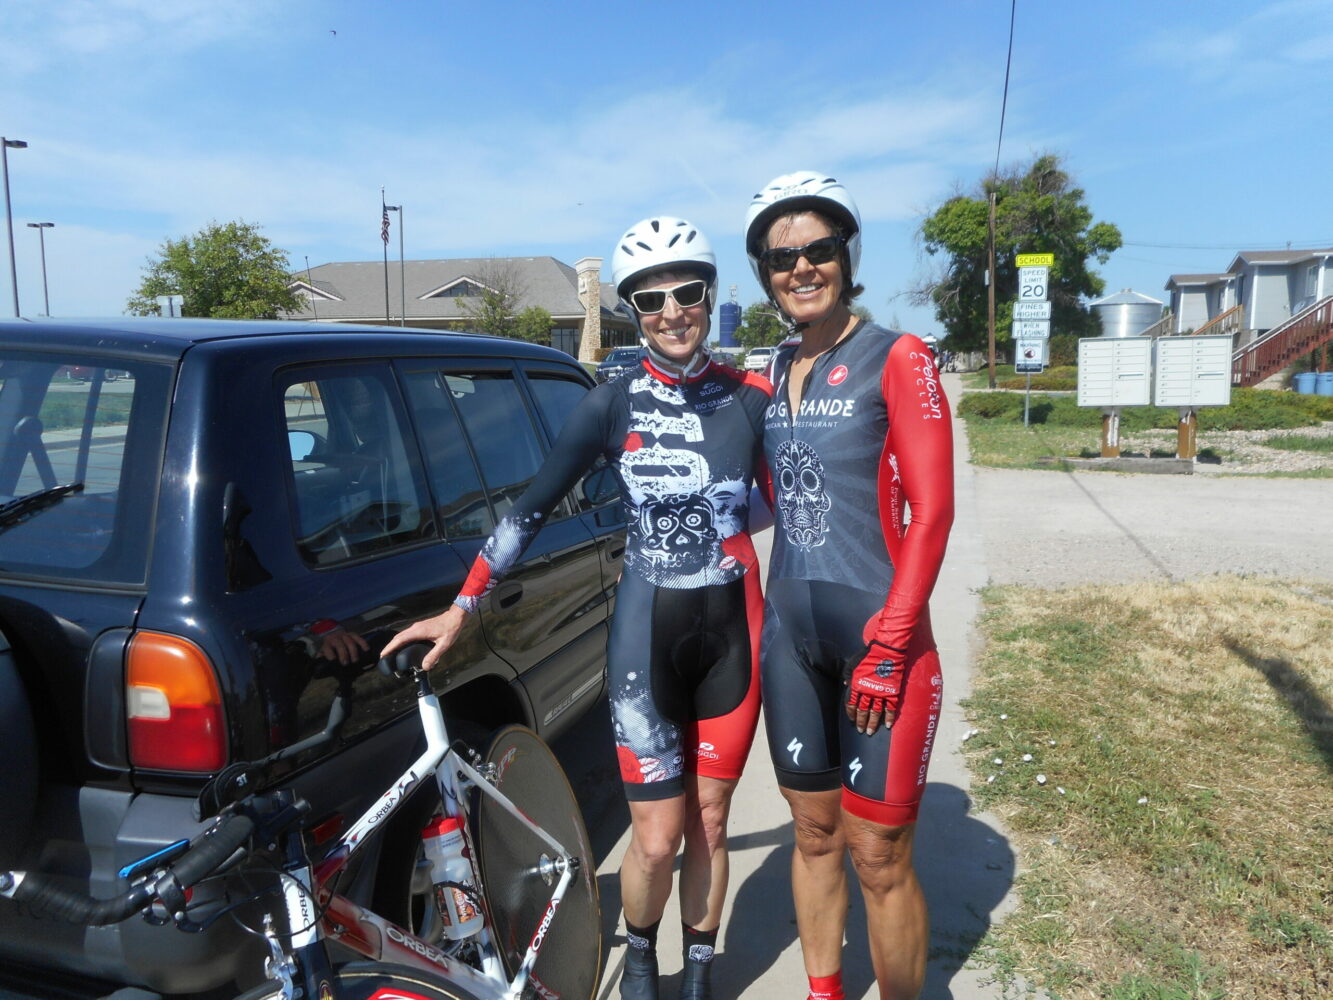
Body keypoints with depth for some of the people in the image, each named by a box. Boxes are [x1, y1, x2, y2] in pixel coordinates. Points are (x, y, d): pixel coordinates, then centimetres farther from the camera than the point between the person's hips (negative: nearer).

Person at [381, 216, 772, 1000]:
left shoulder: (750, 399, -2)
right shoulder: (615, 403, -5)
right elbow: (532, 509, -2)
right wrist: (461, 608, -2)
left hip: (730, 634, 2)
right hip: (646, 637, -1)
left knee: (708, 824, 13)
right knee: (657, 839, 1)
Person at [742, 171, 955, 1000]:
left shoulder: (897, 359, -6)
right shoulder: (774, 375, 10)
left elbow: (931, 514, -11)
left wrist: (888, 649, -15)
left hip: (879, 641, -5)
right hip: (790, 637, 5)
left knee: (879, 861, 3)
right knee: (815, 838, 17)